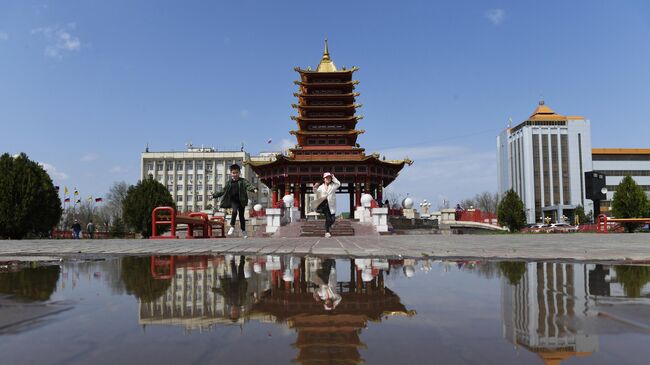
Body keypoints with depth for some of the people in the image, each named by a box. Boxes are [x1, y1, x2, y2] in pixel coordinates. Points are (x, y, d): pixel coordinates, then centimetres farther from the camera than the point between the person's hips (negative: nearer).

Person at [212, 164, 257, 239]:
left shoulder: (243, 181, -2)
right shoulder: (229, 182, 7)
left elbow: (248, 185, -19)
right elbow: (223, 191, 17)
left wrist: (254, 189, -41)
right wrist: (214, 195, 19)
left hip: (241, 201, -1)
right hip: (233, 201, 1)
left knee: (241, 215, 7)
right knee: (234, 211, -25)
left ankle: (243, 231, 21)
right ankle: (232, 227, -12)